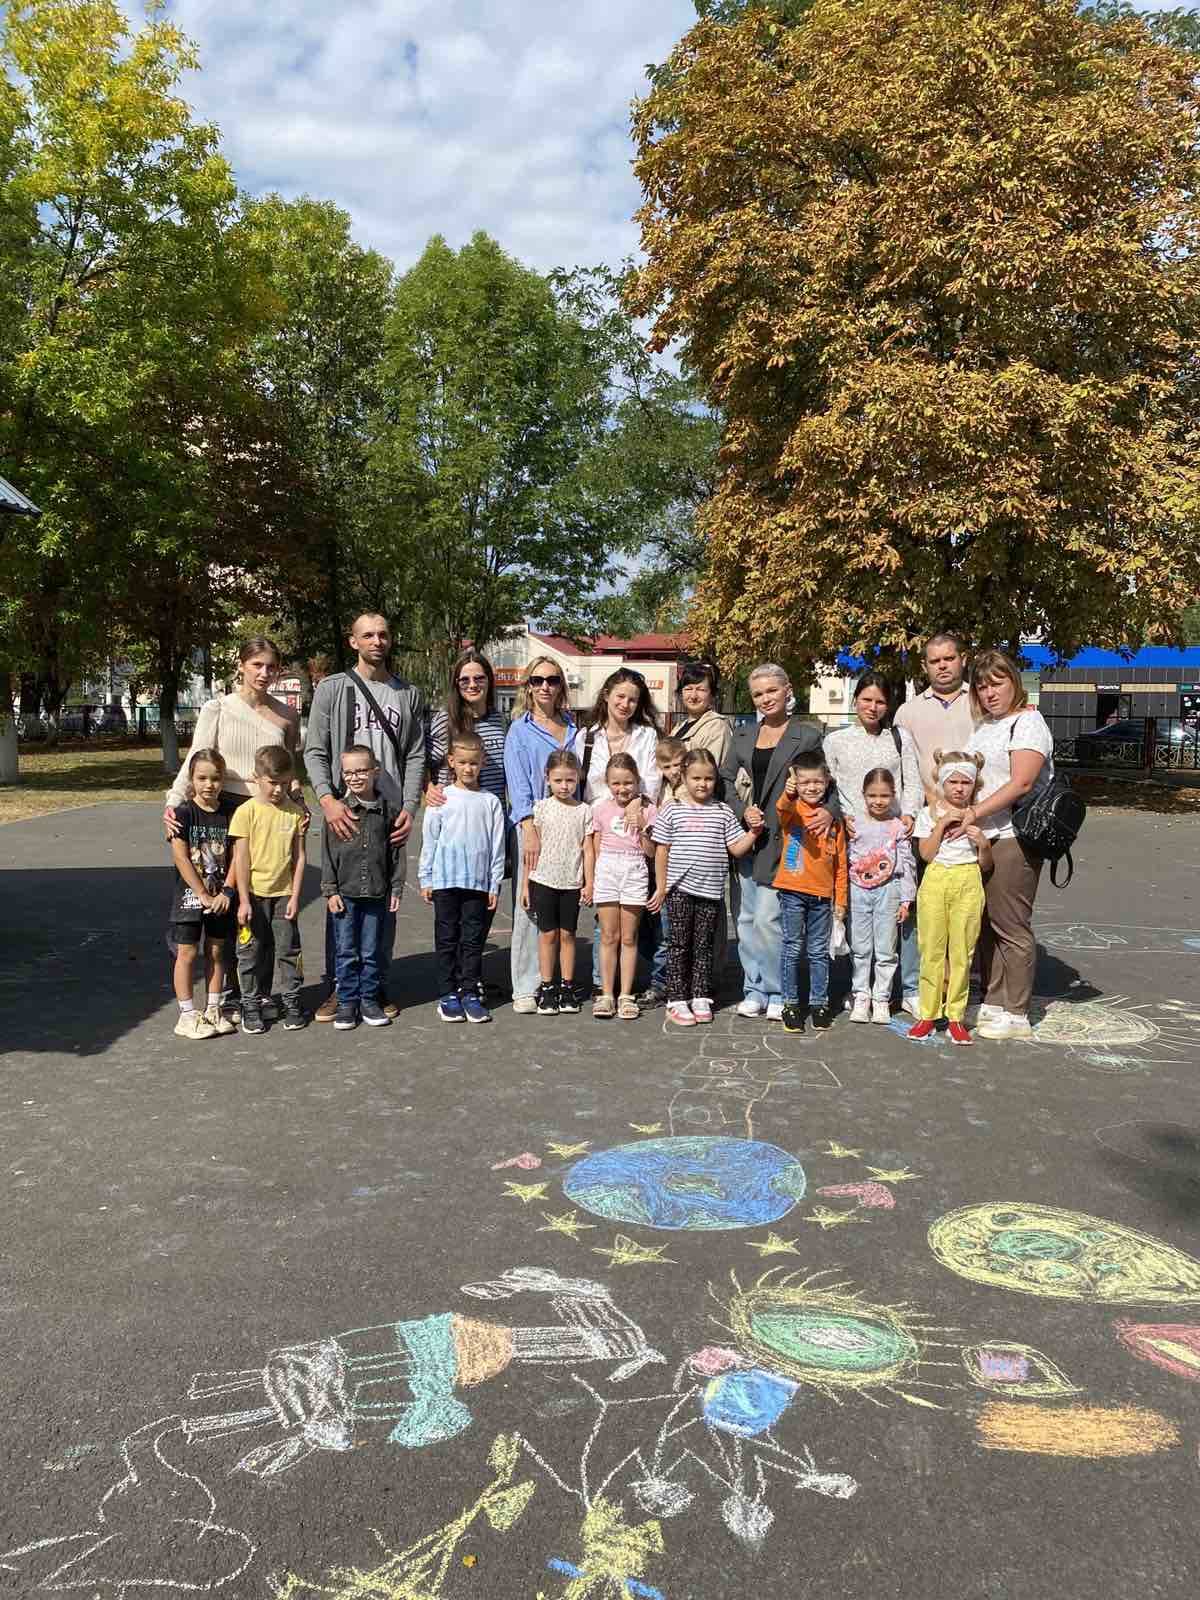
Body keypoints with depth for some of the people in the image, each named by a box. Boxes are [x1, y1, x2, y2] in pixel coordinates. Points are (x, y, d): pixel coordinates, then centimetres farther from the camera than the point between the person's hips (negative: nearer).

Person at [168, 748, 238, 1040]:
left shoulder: (230, 812, 0)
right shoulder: (183, 813, -10)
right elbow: (181, 858, -14)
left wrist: (226, 892, -11)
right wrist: (203, 895, -15)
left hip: (220, 897, 3)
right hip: (189, 894, -3)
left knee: (216, 951, 11)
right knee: (187, 953, 3)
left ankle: (214, 1009, 23)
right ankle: (187, 1014, 11)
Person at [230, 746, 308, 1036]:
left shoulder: (295, 812, 0)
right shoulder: (246, 812, -7)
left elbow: (299, 856, 2)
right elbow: (241, 859, -8)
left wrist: (295, 896, -2)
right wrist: (244, 900, -11)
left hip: (284, 894, 2)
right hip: (254, 894, -2)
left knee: (289, 949, 7)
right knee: (253, 952, 7)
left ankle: (292, 1002, 20)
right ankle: (251, 1005, 18)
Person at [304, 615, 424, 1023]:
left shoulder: (408, 694, 10)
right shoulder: (331, 688, 4)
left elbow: (416, 756, 7)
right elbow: (314, 751, -1)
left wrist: (409, 808, -5)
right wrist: (327, 799, -15)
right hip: (343, 811, -2)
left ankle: (378, 986, 18)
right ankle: (336, 987, 12)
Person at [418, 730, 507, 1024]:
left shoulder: (490, 802, 4)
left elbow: (497, 846, 6)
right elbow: (429, 841, 5)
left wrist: (495, 884, 3)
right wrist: (425, 879, 3)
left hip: (478, 882, 1)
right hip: (445, 880, -1)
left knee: (473, 940, 5)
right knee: (447, 939, 6)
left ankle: (471, 994, 13)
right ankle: (448, 995, 14)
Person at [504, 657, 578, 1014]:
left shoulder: (572, 729, 17)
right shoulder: (520, 729, 5)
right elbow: (518, 783, -4)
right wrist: (530, 830, -15)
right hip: (531, 824, -3)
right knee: (529, 906, -6)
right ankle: (525, 988, -1)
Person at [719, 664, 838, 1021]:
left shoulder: (807, 736, 1)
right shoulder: (743, 737, 14)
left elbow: (827, 783, 1)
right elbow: (725, 780, 12)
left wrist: (830, 810, -18)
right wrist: (743, 810, -4)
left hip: (782, 840, -5)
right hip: (747, 836, 5)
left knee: (767, 918, -9)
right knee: (747, 920, 8)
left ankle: (776, 994, 5)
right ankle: (754, 990, 19)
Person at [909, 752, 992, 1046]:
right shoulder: (929, 813, 5)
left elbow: (985, 865, 7)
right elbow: (927, 854, -4)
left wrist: (983, 843, -12)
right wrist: (942, 824, -11)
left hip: (968, 884, 0)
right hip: (935, 881, 0)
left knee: (962, 952, 1)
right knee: (932, 950, 2)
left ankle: (956, 1016, 11)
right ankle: (928, 1015, 12)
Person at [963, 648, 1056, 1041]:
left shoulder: (1028, 722, -7)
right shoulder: (982, 727, 19)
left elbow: (1021, 782, -18)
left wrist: (974, 813, -19)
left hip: (1012, 839, -8)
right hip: (979, 839, 8)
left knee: (1010, 927, -3)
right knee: (985, 925, 12)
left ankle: (1016, 1016, 5)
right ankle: (993, 1004, 22)